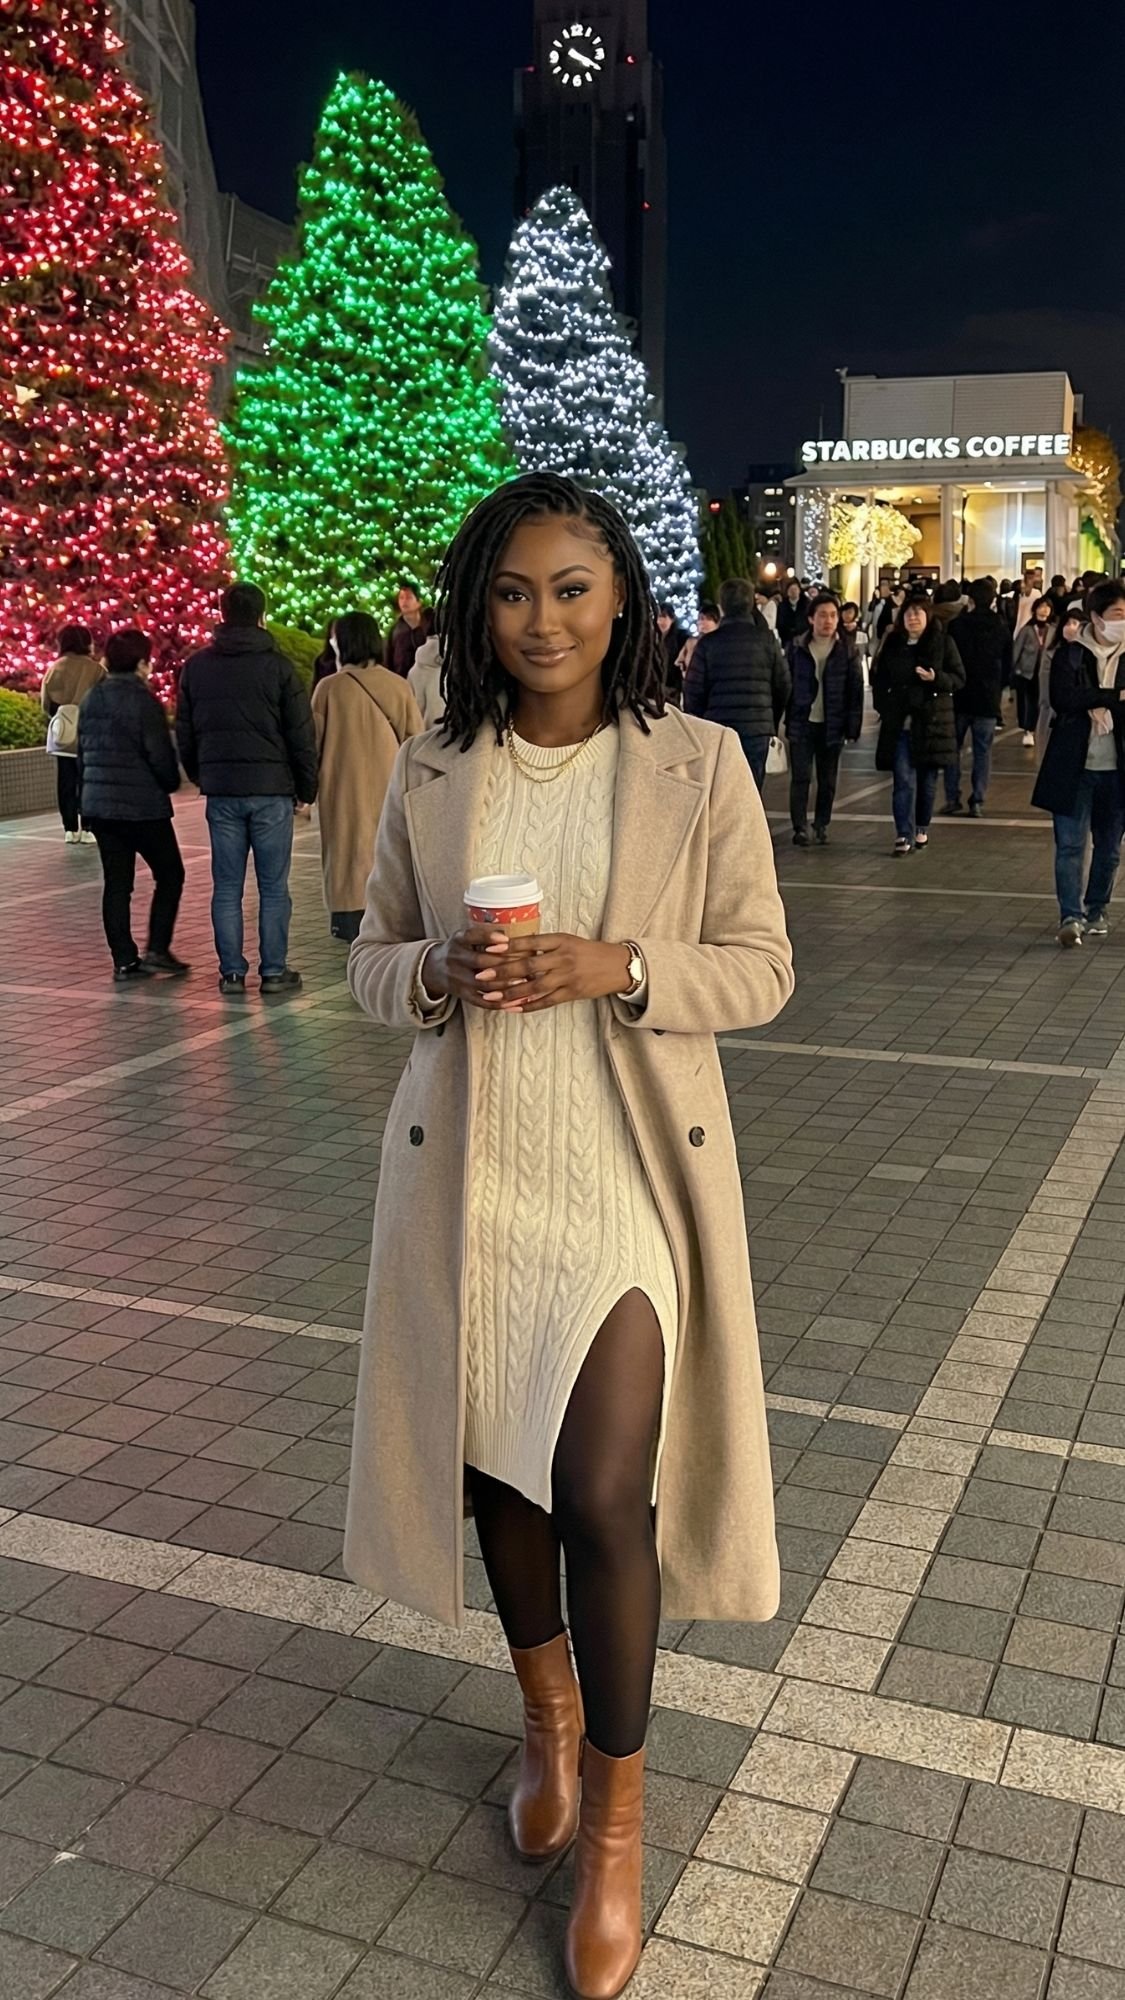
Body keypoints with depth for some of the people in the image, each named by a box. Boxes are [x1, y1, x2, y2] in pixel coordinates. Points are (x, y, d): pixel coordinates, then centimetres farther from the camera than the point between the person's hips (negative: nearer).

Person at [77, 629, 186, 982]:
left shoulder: (92, 699, 9)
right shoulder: (144, 701, -13)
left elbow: (82, 752, 15)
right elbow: (160, 755, -14)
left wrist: (86, 795, 21)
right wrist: (170, 785, 5)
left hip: (98, 804, 7)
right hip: (142, 805, -7)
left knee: (116, 883, 9)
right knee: (169, 875, 7)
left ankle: (124, 959, 9)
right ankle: (157, 950, 0)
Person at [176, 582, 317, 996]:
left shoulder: (196, 667, 6)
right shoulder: (277, 666, -5)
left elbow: (184, 733, 11)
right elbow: (301, 735, -3)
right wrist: (307, 788, 6)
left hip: (220, 791, 3)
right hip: (271, 789, -3)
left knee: (226, 887, 8)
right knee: (273, 886, 4)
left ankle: (231, 971, 10)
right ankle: (274, 970, 6)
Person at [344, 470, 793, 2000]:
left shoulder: (700, 766, -4)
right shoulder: (430, 776, 3)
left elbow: (762, 966, -2)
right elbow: (372, 962, 9)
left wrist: (619, 967, -19)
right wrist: (438, 973, -14)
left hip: (631, 1169, -3)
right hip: (469, 1167, 3)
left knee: (604, 1492, -6)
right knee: (497, 1466, 15)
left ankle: (616, 1815, 21)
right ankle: (549, 1715, 45)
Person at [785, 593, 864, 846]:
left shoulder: (847, 651, 1)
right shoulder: (796, 648, 1)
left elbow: (855, 691, 0)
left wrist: (853, 728, -5)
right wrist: (784, 720, -4)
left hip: (832, 725, 1)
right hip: (801, 722, -1)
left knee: (827, 780, 9)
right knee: (800, 778, -2)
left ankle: (821, 825, 21)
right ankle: (800, 827, 4)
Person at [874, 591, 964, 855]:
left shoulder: (943, 642, 0)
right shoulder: (893, 643, 8)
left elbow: (959, 678, 0)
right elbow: (880, 679, 16)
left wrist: (936, 678, -19)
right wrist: (883, 707, 3)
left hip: (932, 721, -1)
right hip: (899, 723, 1)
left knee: (927, 779, 8)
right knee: (903, 779, -6)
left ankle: (922, 828, 24)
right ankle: (904, 834, -7)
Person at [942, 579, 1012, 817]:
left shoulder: (956, 625, -8)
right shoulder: (1002, 629, 1)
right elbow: (1008, 665, 7)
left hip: (960, 697, -1)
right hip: (989, 699, 2)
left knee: (953, 747, 9)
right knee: (983, 751, 5)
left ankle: (952, 798, 6)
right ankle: (977, 801, 2)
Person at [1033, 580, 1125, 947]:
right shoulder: (1070, 652, -3)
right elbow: (1063, 698, -20)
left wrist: (1093, 703, -20)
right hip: (1074, 765, -2)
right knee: (1070, 845, -5)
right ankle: (1070, 916, -3)